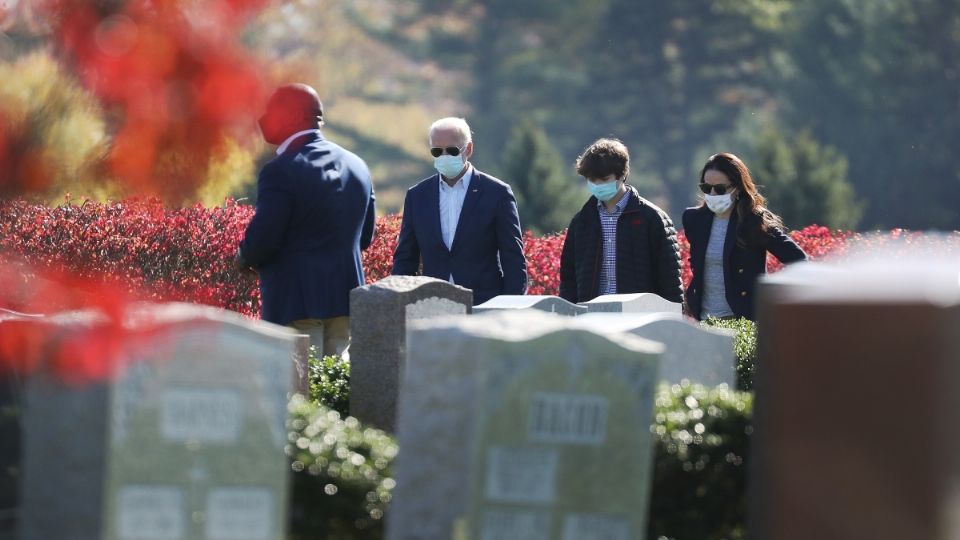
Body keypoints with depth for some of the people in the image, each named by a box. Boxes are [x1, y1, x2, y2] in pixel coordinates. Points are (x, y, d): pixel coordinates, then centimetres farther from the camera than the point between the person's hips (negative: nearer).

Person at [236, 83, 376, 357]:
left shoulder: (281, 171, -14)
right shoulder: (356, 166, 10)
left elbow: (263, 238, -17)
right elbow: (365, 236, 16)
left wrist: (244, 258, 3)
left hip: (298, 301, -7)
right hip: (345, 297, 7)